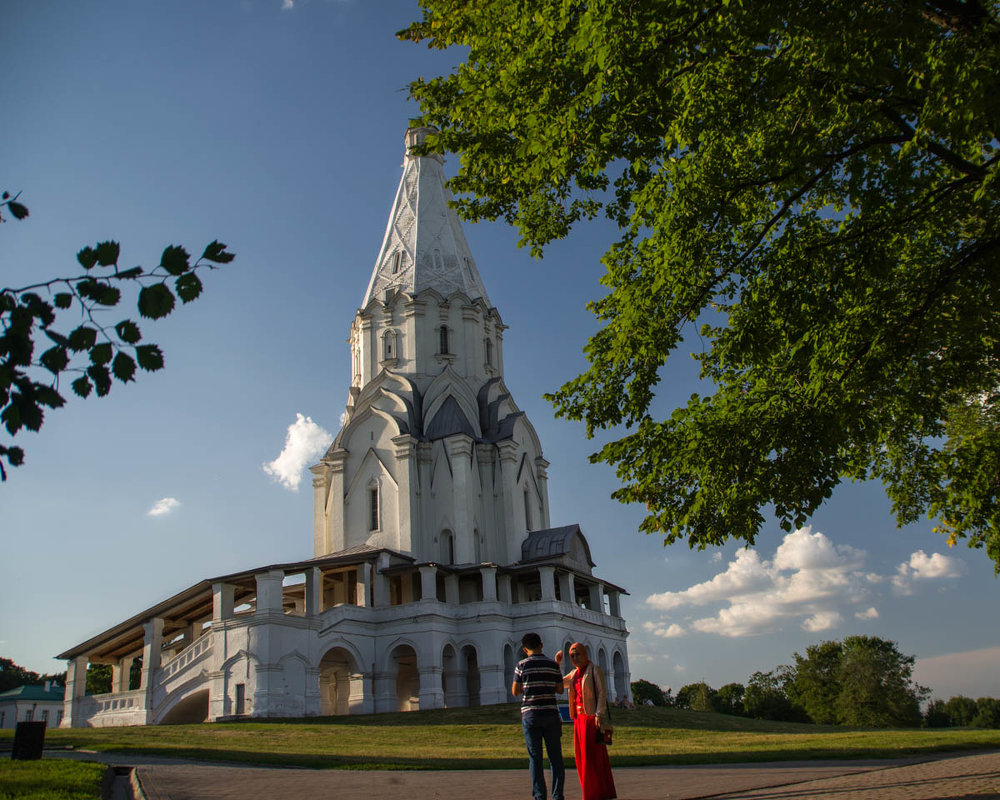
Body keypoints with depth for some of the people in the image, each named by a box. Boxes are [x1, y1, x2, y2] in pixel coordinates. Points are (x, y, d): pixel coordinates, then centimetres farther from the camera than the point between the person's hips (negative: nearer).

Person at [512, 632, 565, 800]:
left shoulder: (522, 665, -4)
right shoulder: (553, 665, 1)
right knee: (555, 757, 7)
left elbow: (515, 692, 1)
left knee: (535, 757, 3)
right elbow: (560, 690, 7)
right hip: (550, 713, 1)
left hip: (530, 714, -1)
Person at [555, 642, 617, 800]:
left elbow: (602, 693, -10)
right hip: (579, 717, 7)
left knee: (593, 756, -8)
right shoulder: (574, 674, 16)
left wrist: (599, 715, -20)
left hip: (593, 717, -7)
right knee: (582, 757, 7)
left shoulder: (595, 670, -4)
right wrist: (557, 664, 14)